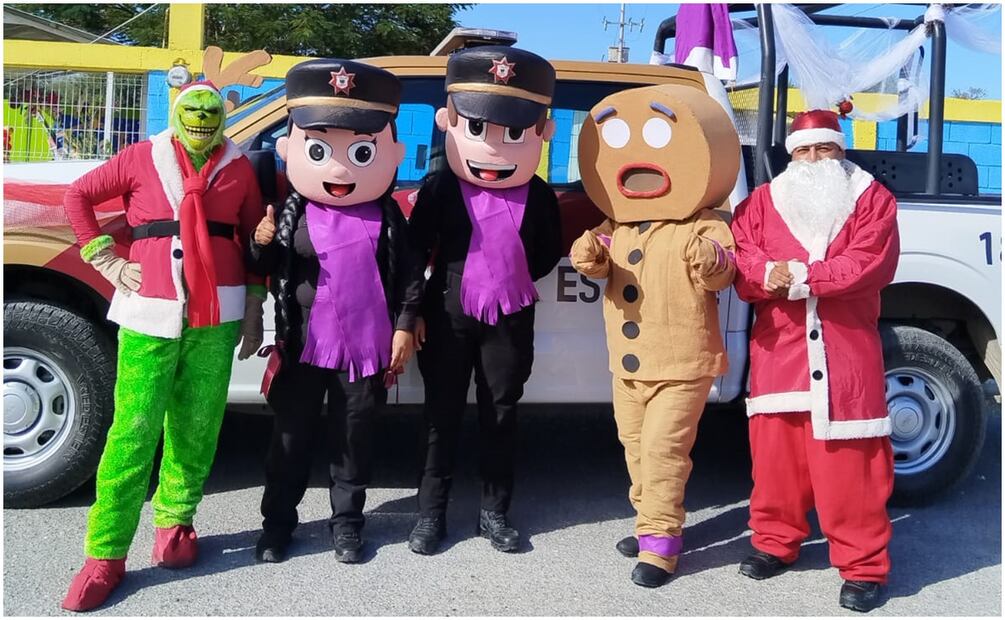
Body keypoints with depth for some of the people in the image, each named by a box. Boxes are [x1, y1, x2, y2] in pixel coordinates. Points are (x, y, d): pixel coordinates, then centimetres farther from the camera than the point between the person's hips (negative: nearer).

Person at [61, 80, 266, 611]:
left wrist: (253, 312, 10)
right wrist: (106, 261, 4)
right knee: (133, 432, -4)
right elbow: (77, 196, 13)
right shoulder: (142, 158, 4)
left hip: (216, 317, 2)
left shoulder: (238, 168, 8)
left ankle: (175, 521, 26)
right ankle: (105, 553, 4)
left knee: (196, 428, 5)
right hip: (149, 314, -1)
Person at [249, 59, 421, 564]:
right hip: (304, 347, 0)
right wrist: (262, 244, -16)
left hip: (367, 348, 0)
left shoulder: (387, 217, -2)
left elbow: (406, 277, 3)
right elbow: (269, 271, 4)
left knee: (354, 438, 11)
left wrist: (404, 329, -1)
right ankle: (278, 520, 27)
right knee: (291, 436, 11)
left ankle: (347, 520, 27)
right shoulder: (293, 212, -2)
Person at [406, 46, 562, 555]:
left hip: (509, 320, 2)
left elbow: (548, 252, 11)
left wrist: (510, 280, 0)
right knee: (442, 417, 7)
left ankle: (494, 511, 25)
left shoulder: (538, 196, -1)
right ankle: (431, 513, 19)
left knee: (500, 417, 11)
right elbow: (414, 252, -4)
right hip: (448, 317, -1)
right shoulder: (440, 188, -7)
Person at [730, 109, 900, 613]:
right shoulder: (763, 200, 13)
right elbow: (740, 254, 1)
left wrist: (799, 275, -15)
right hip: (777, 348, 3)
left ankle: (863, 565, 9)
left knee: (849, 458, -2)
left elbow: (870, 263, -9)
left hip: (847, 351, -2)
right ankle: (775, 542, 24)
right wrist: (767, 274, -20)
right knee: (775, 449, 7)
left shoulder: (872, 199, 6)